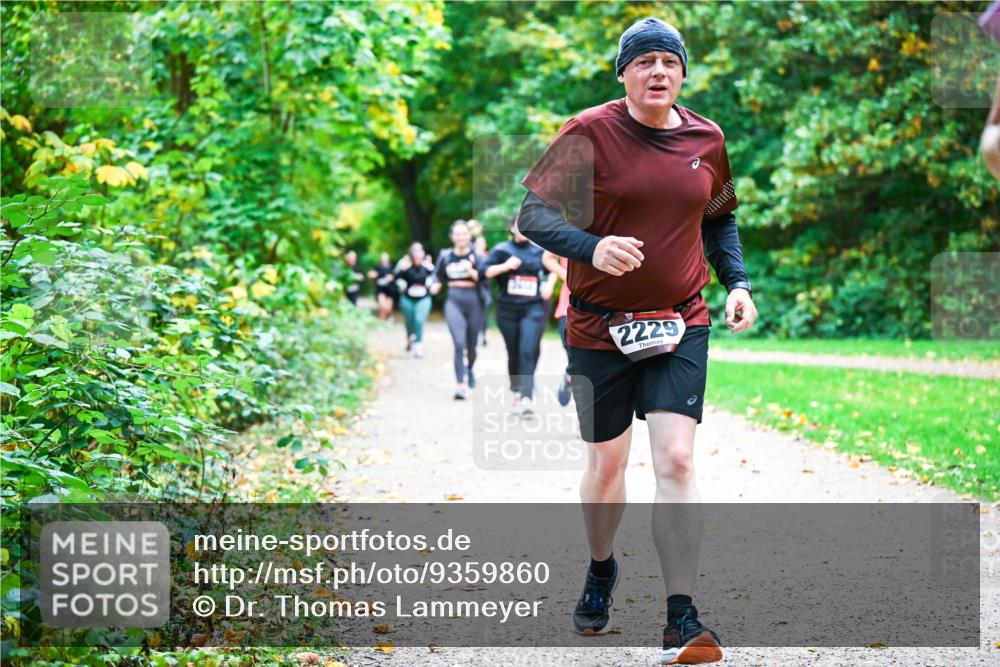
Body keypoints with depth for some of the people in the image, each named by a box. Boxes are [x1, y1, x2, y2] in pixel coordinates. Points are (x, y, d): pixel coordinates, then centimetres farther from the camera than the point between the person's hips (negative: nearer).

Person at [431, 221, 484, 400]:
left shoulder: (476, 256, -2)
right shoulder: (445, 256, 5)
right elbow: (438, 276, 19)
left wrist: (471, 271, -24)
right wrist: (436, 285, -1)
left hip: (473, 302, 0)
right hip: (454, 302, 0)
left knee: (471, 345, 14)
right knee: (459, 343, -17)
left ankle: (470, 369, 47)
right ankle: (460, 385, -20)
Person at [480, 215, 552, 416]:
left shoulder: (538, 251, 7)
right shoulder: (502, 250, 4)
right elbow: (485, 271, -5)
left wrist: (548, 285, 7)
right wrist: (506, 266, -18)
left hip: (533, 308, -1)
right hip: (508, 309, 1)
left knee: (528, 352, -15)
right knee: (514, 354, 8)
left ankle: (526, 398, -23)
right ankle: (515, 392, 28)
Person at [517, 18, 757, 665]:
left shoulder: (707, 138, 4)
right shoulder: (589, 133, -8)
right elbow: (534, 213, -11)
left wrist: (737, 282, 5)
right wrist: (591, 247, -29)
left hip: (681, 325, 2)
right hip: (600, 328, -1)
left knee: (676, 460, -11)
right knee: (606, 463, 12)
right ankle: (601, 569, 42)